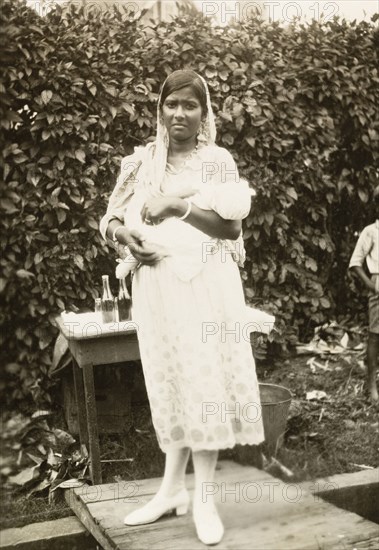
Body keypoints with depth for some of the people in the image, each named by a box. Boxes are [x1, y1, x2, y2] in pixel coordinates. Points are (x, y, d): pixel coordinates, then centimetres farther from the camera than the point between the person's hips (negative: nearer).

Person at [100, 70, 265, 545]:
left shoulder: (217, 160, 2)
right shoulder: (140, 161, 9)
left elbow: (232, 226, -6)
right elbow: (110, 219, 12)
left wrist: (177, 206, -15)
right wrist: (125, 235, -10)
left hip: (206, 282, -3)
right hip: (156, 282, 3)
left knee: (204, 382, -2)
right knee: (169, 382, 9)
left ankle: (204, 498, 9)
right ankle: (172, 489, 20)